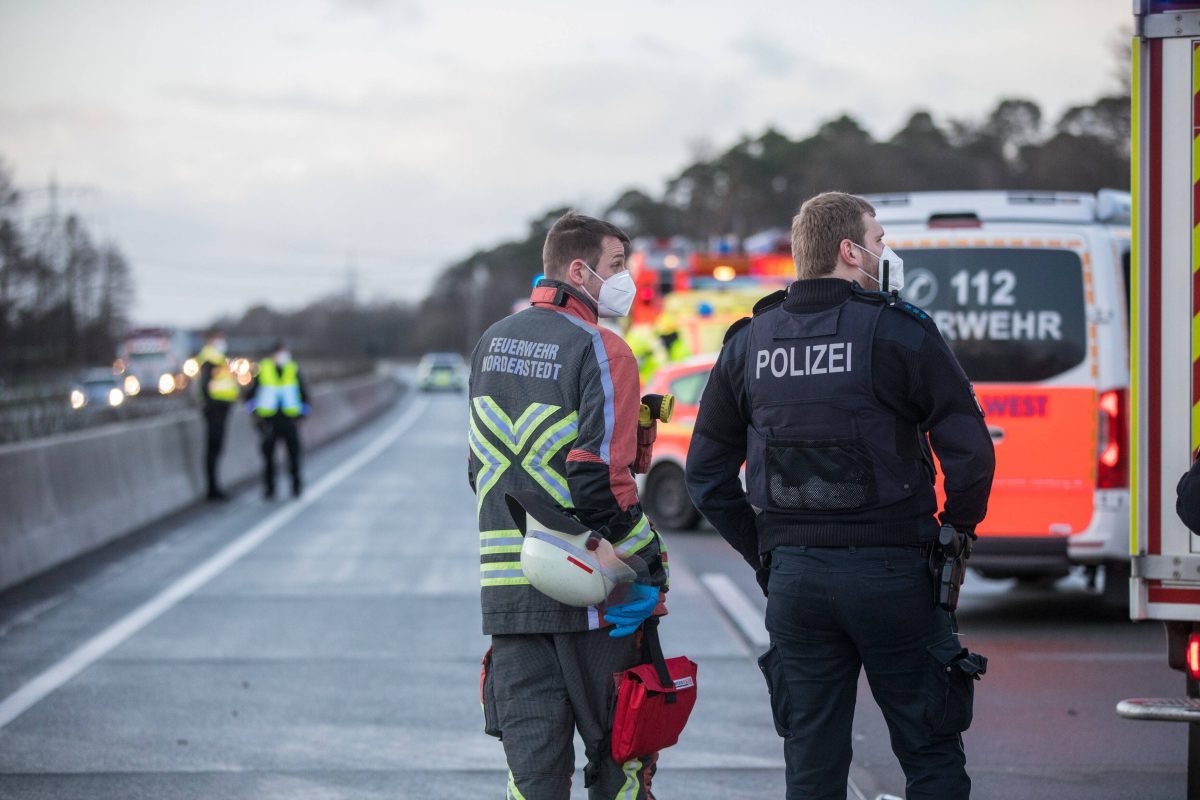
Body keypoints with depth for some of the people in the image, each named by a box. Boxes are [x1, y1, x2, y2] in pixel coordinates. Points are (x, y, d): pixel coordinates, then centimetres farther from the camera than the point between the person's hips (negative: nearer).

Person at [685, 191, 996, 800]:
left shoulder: (748, 343, 7)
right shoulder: (899, 332, -7)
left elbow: (707, 475, 11)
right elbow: (969, 452, -11)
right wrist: (956, 533, 5)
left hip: (793, 578, 4)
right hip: (889, 573, -4)